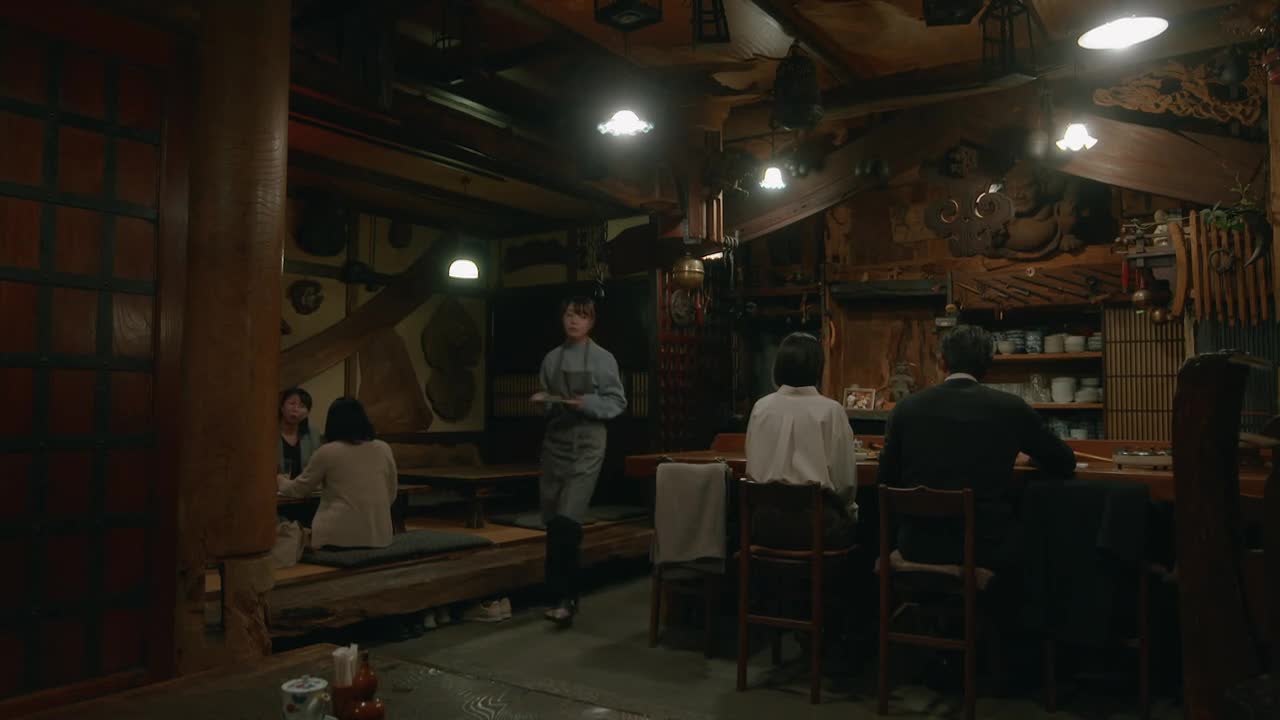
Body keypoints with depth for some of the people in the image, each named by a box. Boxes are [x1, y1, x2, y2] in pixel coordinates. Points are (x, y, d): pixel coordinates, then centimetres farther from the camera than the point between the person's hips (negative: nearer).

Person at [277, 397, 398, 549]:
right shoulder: (384, 449, 7)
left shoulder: (326, 452, -3)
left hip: (338, 535, -4)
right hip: (379, 535, 5)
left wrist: (281, 482, 33)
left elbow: (299, 489, 12)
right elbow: (391, 494, 15)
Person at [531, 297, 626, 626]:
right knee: (553, 522, 8)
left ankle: (565, 598, -10)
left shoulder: (602, 359, -2)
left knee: (567, 520, -18)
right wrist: (542, 400, -3)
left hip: (587, 443, -5)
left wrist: (586, 403, -17)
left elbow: (618, 402, -3)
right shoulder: (551, 358, 10)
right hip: (555, 441, 5)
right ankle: (566, 593, 22)